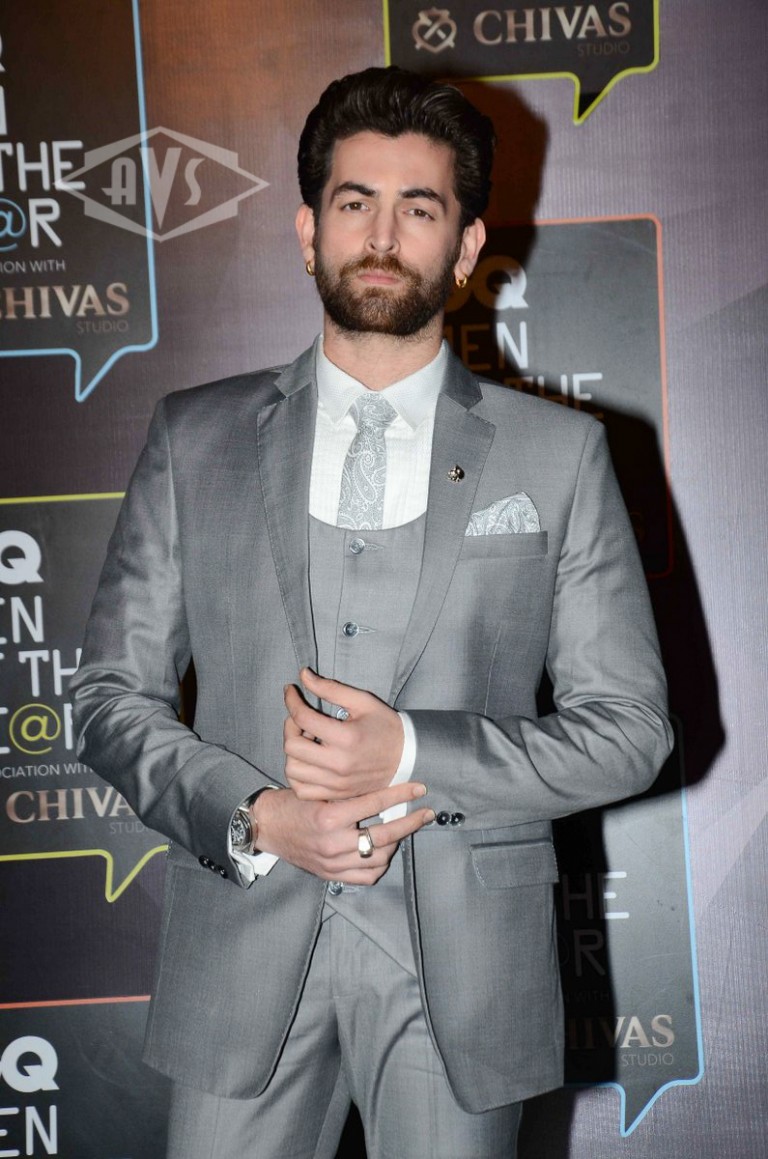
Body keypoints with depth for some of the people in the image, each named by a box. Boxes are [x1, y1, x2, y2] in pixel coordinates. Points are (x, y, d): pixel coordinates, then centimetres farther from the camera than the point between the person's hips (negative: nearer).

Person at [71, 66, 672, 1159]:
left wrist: (414, 751, -13)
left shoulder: (560, 453, 3)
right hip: (244, 954, 1)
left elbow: (632, 724, 0)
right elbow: (113, 694, 6)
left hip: (464, 963, 0)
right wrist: (256, 819, -11)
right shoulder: (194, 438, 6)